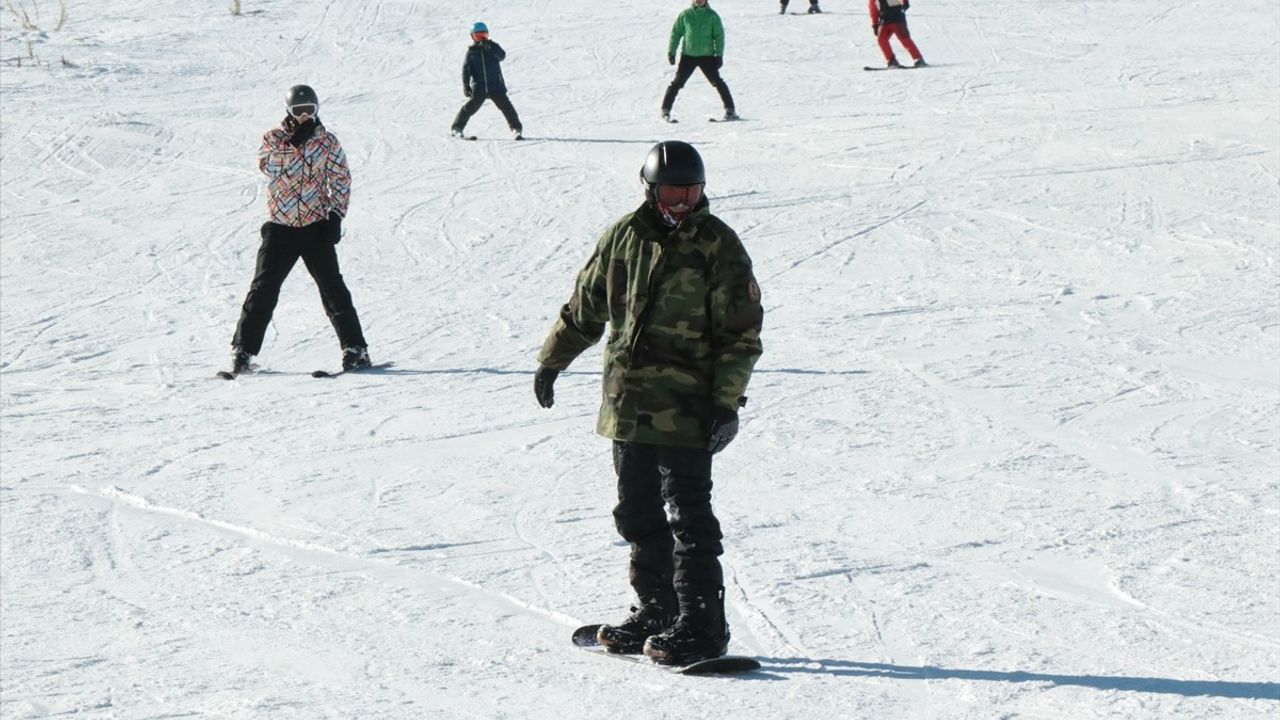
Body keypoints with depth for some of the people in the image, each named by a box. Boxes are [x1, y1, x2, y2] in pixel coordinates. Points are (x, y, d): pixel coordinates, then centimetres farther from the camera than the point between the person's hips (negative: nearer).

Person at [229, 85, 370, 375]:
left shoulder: (327, 141, 4)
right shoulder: (273, 138, 3)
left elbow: (341, 179, 5)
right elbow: (268, 165, -16)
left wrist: (336, 215, -5)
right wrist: (295, 140, -21)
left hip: (316, 226, 0)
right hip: (279, 227, 0)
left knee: (332, 288, -4)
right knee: (263, 290, -1)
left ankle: (355, 348, 0)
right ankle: (243, 349, 6)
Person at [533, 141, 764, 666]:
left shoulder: (718, 247, -5)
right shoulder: (625, 237, 8)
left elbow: (741, 333, -6)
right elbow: (585, 306, 21)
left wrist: (727, 403, -12)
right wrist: (551, 361, 24)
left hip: (685, 409, -6)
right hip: (627, 404, 6)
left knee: (687, 515, -9)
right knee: (638, 514, 12)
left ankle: (701, 626, -8)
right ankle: (656, 611, 24)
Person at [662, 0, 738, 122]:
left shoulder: (712, 16, 0)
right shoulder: (685, 15, 2)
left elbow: (719, 36, 1)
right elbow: (676, 33, 8)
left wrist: (719, 55, -7)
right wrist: (671, 51, 2)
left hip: (707, 56, -1)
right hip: (688, 55, 1)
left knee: (717, 82, -3)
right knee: (677, 82, -3)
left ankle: (730, 110, 4)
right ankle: (666, 110, 5)